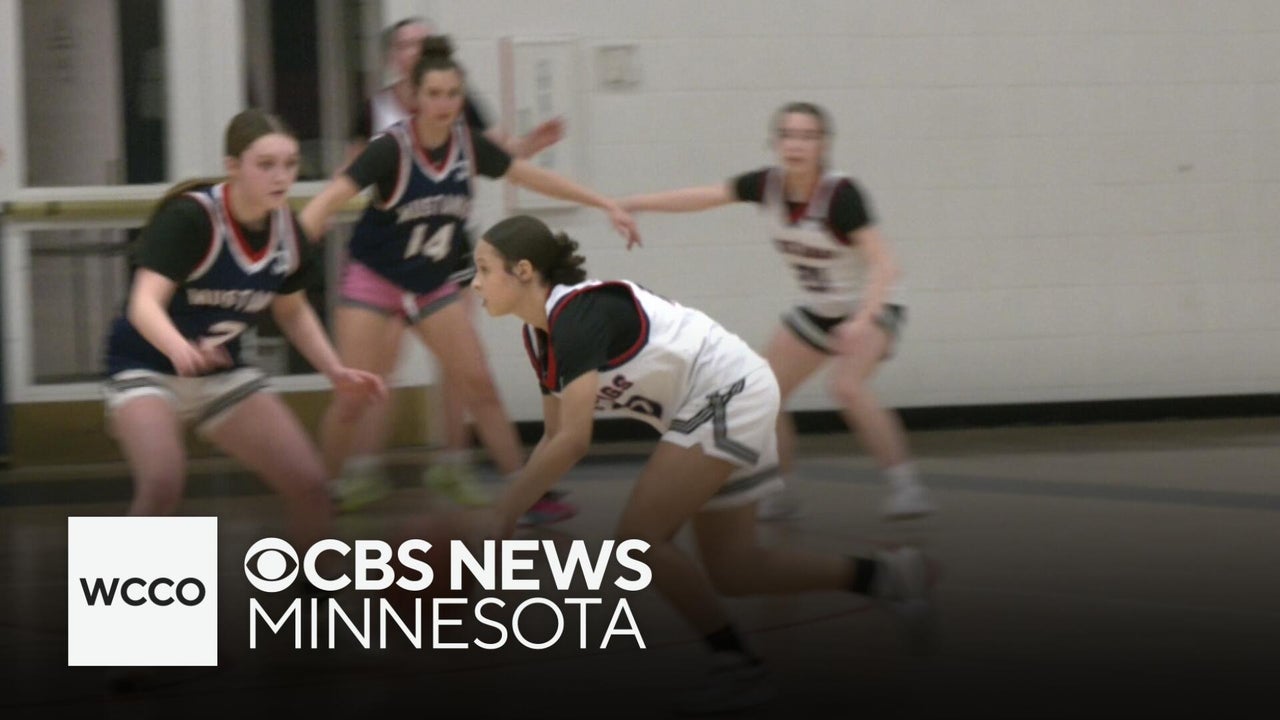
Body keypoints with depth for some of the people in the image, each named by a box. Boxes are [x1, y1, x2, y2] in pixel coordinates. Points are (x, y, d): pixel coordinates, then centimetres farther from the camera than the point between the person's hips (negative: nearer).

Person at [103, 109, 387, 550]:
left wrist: (336, 372, 0)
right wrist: (180, 350, -59)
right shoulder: (189, 217, -27)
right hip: (147, 369, -6)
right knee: (163, 483, -32)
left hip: (222, 374, 6)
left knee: (310, 484, 0)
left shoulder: (285, 228, -7)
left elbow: (292, 311, 12)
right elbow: (144, 304, -38)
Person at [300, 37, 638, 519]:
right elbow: (333, 197, -34)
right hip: (374, 280, -5)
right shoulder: (392, 148, -24)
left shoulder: (468, 145, -10)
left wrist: (607, 206, 3)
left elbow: (535, 178, 2)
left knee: (478, 386, 3)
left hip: (434, 285, 5)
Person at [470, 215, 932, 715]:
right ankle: (886, 574, 17)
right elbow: (553, 439, 15)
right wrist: (508, 512, 6)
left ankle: (739, 669, -5)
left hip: (727, 393, -10)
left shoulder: (577, 315, -22)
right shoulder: (540, 334, 6)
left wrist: (501, 514, -26)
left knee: (640, 537, -15)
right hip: (722, 406, 10)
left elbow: (573, 442, -30)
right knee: (730, 573, 9)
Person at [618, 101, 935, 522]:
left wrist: (862, 322, -45)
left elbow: (883, 264, -33)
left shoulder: (839, 194, -28)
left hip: (871, 306, -7)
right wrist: (633, 202, -8)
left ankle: (906, 486, -21)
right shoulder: (767, 185, -12)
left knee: (847, 387, -30)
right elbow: (700, 198, -4)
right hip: (818, 311, 7)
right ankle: (775, 493, 22)